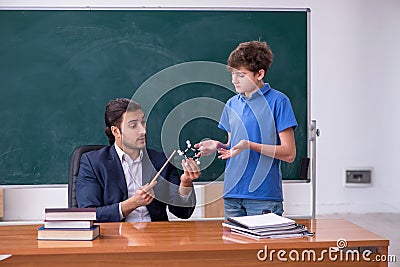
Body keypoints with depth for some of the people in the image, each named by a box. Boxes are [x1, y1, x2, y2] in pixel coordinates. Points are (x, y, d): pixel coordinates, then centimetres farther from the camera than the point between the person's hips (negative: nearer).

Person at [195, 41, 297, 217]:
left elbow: (289, 154, -9)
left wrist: (250, 145, -19)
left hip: (264, 196, -5)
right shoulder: (232, 104, 13)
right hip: (232, 195, 5)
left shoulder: (278, 101, -6)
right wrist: (217, 146, -1)